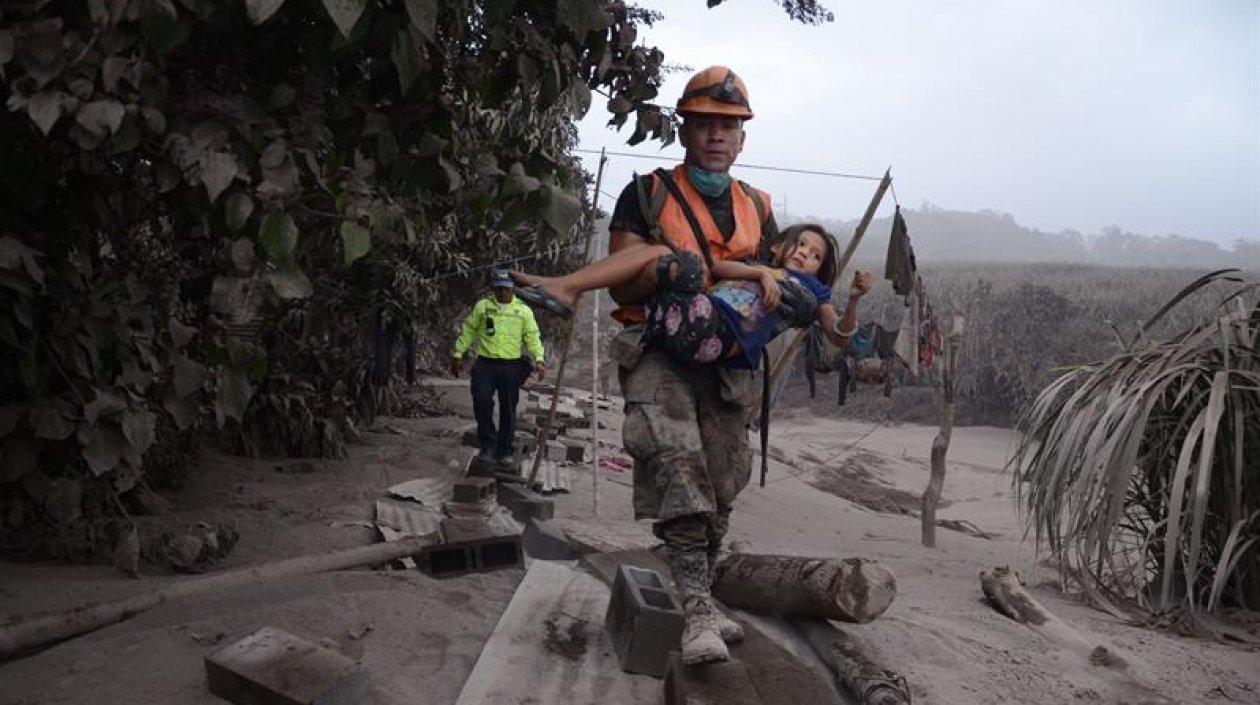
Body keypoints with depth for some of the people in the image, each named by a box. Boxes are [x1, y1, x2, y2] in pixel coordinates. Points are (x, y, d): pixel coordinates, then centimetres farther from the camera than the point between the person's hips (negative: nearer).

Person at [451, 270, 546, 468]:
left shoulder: (524, 310, 8)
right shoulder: (482, 306, 8)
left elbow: (533, 337, 3)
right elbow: (468, 331, 11)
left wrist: (538, 359, -11)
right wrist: (458, 354, 7)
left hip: (511, 366, 1)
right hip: (485, 365, 0)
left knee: (508, 410, 5)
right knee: (482, 402, -15)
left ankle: (504, 452, 16)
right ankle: (488, 443, 3)